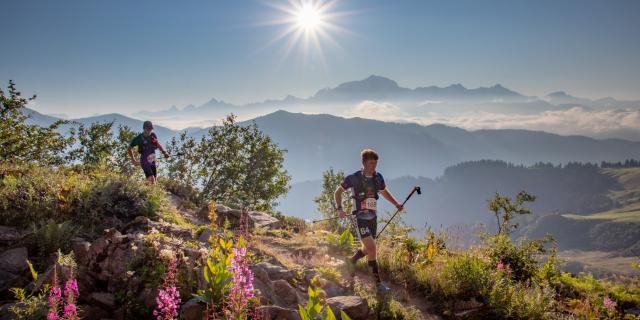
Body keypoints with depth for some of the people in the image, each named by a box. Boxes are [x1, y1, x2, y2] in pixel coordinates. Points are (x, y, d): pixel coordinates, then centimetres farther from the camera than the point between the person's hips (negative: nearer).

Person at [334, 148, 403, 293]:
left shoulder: (378, 178, 4)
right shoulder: (354, 178, -11)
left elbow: (384, 192, 21)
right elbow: (338, 191, 0)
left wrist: (396, 203, 7)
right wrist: (339, 209, -11)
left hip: (373, 217, 6)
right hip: (360, 217, -6)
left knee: (368, 249, 16)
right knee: (371, 248, -14)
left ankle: (351, 261, 44)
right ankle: (378, 282, -7)